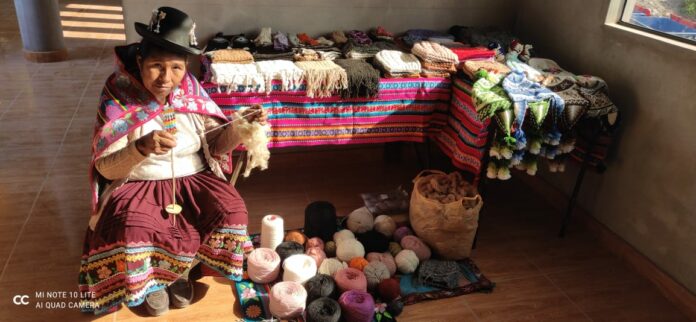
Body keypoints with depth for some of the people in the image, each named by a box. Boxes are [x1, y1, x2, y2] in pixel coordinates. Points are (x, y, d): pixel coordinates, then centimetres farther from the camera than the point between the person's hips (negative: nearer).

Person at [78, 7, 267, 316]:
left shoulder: (192, 93, -4)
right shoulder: (118, 101, -13)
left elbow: (217, 145, 0)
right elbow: (106, 169, -16)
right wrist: (142, 147, -36)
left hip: (194, 179, 3)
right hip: (139, 186, -3)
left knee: (232, 212, -23)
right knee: (132, 230, -33)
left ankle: (180, 269, 6)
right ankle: (150, 279, 4)